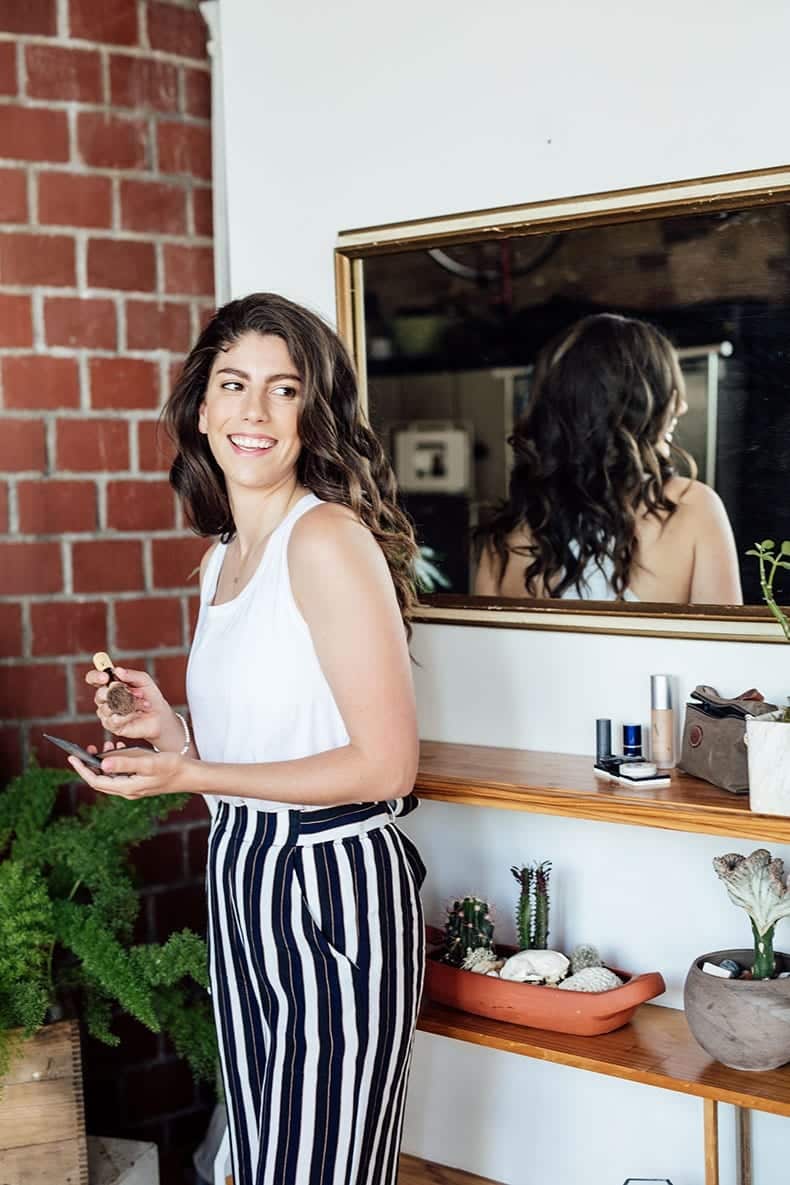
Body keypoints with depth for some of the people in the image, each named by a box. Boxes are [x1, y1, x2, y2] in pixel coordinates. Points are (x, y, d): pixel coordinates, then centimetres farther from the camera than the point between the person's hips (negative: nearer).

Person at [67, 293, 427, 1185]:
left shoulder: (329, 541, -15)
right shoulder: (220, 560, 11)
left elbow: (385, 765, -18)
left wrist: (190, 774, -17)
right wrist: (168, 732, 2)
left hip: (333, 886, -8)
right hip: (243, 884, 8)